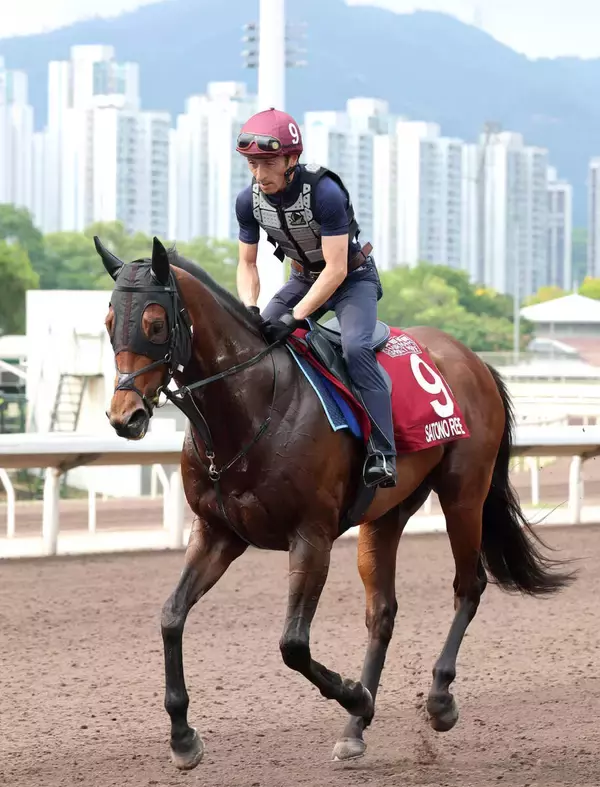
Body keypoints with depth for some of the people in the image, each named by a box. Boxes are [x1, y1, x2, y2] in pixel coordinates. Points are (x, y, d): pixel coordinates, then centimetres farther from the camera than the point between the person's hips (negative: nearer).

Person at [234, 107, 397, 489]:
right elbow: (248, 263, -2)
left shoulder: (325, 193, -33)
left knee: (355, 346, -30)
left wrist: (295, 317, -38)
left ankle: (382, 455, -33)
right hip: (304, 277, 7)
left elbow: (336, 269, -32)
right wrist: (249, 308, -21)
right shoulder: (249, 201, -14)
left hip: (352, 276, -6)